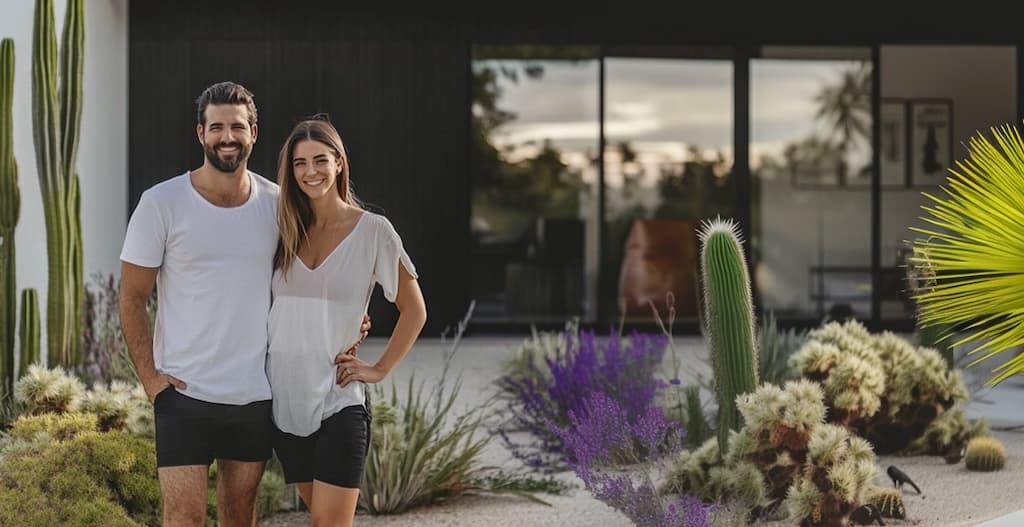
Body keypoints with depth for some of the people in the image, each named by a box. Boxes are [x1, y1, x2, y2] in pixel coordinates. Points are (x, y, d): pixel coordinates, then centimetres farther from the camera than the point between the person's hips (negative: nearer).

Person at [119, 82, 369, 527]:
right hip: (184, 391, -3)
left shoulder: (277, 204, 2)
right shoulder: (161, 204, -6)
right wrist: (149, 375, -10)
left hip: (256, 391, 3)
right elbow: (132, 298, -2)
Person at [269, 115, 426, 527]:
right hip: (286, 397, 4)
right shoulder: (284, 230, 7)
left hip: (338, 400, -4)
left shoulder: (372, 230, -4)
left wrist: (380, 369, -3)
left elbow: (414, 311, 3)